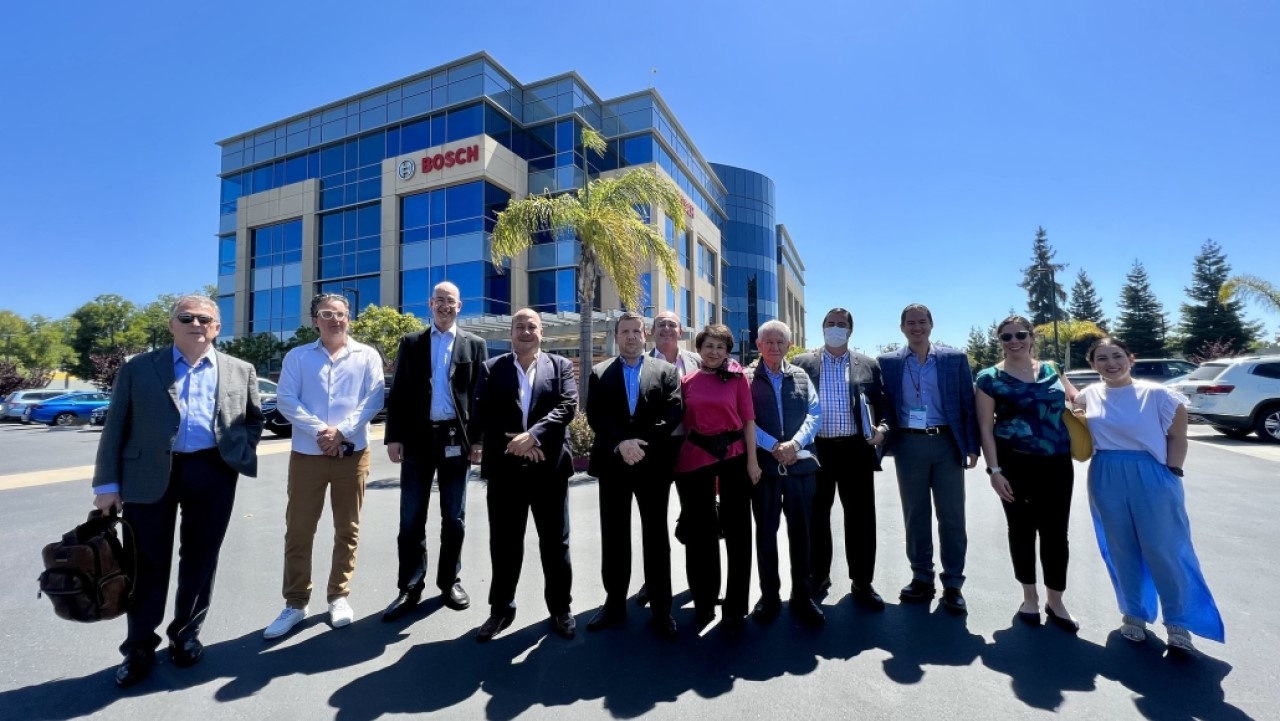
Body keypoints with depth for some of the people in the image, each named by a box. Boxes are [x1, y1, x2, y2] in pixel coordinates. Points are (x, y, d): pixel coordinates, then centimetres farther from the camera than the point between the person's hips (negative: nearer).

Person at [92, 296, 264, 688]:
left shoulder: (240, 372, 7)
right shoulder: (138, 368, 4)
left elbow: (254, 419, 15)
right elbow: (115, 428, 4)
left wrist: (239, 451, -1)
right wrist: (107, 482, 0)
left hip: (213, 473, 1)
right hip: (149, 474, 0)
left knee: (200, 559, 11)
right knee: (148, 562, 8)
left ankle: (186, 635, 30)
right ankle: (139, 647, 26)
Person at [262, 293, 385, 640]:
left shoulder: (367, 355, 5)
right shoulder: (297, 357, 9)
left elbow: (374, 399, -4)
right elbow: (286, 400, -1)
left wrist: (342, 431, -14)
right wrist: (319, 431, -14)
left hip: (352, 453, -1)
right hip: (307, 454, 1)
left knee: (347, 530, 9)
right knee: (298, 531, 6)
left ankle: (339, 596, 24)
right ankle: (295, 603, 22)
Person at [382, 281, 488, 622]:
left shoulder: (474, 344, 6)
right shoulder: (411, 343, 9)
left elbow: (482, 394, 1)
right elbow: (397, 393, 5)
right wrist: (393, 436, -3)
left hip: (455, 438, -1)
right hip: (417, 437, 1)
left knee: (454, 518, 9)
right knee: (411, 519, 6)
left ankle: (450, 581, 25)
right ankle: (410, 587, 20)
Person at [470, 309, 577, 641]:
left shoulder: (560, 366, 6)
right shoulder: (491, 368, 8)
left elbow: (568, 406, -7)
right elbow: (482, 413, -3)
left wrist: (533, 435, -19)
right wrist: (514, 441, -14)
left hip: (549, 467, 0)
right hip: (505, 468, 1)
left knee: (555, 542, 10)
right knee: (504, 542, 12)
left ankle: (560, 608, 27)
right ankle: (501, 608, 31)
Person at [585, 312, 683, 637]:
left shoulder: (665, 370, 6)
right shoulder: (599, 373, 8)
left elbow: (674, 412, -5)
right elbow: (595, 416, -2)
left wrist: (642, 443, -15)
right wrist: (620, 444, -17)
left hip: (654, 464, -1)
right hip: (612, 464, 1)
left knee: (656, 536, 7)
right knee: (614, 537, 10)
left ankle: (661, 609, 19)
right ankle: (615, 603, 25)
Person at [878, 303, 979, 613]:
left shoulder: (955, 358, 4)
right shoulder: (888, 362, 4)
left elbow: (968, 403, 2)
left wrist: (972, 446, -2)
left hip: (947, 442, 0)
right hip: (909, 445, 0)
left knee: (952, 516, 5)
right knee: (915, 515, 9)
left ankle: (953, 584, 18)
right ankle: (922, 579, 22)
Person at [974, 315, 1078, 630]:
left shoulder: (1051, 370, 6)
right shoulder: (990, 378, -5)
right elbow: (985, 427, -7)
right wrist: (994, 470, -11)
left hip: (1058, 465, 3)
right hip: (1016, 465, -3)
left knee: (1056, 533, 8)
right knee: (1022, 531, 10)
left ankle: (1055, 601, 26)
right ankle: (1030, 597, 28)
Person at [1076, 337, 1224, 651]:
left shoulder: (1157, 394, -7)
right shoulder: (1089, 395, 2)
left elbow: (1177, 437, -1)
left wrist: (1172, 473, -7)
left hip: (1152, 478, -3)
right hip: (1106, 481, 3)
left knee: (1163, 551, 4)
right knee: (1121, 551, 12)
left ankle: (1178, 621, 24)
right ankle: (1134, 614, 29)